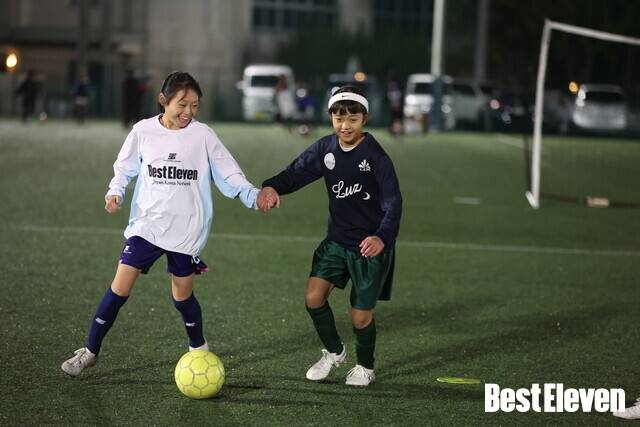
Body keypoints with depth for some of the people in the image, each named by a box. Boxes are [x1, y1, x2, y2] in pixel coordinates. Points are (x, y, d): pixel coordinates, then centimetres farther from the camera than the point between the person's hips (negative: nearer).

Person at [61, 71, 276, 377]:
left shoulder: (203, 135, -4)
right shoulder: (144, 131, -1)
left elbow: (228, 174, 0)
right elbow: (124, 169, 10)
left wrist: (253, 196, -14)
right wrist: (114, 193, -8)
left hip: (187, 230, 0)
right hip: (147, 224, 0)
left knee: (182, 294, 7)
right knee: (121, 285, -8)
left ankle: (199, 349, 32)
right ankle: (90, 351, 4)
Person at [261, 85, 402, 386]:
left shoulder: (376, 157, -18)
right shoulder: (325, 148, -2)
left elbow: (393, 203, -20)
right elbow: (297, 172, -6)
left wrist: (382, 237, -38)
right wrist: (272, 187, -29)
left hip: (371, 245, -5)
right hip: (337, 240, 5)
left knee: (361, 316, 0)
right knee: (314, 296, -9)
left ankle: (365, 367, 30)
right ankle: (334, 352, 18)